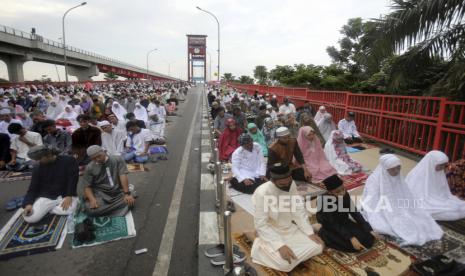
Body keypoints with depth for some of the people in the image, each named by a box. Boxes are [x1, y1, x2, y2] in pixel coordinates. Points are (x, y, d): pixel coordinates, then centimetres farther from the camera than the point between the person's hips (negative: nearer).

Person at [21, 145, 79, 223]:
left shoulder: (69, 161, -7)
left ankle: (45, 208, -4)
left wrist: (69, 196, -21)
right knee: (30, 218, -22)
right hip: (46, 196, 2)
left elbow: (72, 180, -10)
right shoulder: (37, 168, 2)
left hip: (65, 195, -1)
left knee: (68, 210, -34)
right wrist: (28, 204, -14)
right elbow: (33, 188, 4)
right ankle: (45, 208, 9)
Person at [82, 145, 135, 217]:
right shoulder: (89, 168, 0)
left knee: (130, 201, -26)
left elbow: (123, 176, -12)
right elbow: (87, 187, -1)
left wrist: (127, 193, -23)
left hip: (118, 192, 1)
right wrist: (92, 199, -21)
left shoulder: (118, 160, -3)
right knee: (91, 210, -29)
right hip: (100, 194, -1)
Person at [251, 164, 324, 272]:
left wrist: (310, 233, -8)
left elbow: (299, 211, 0)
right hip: (271, 233, -6)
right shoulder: (262, 193, -28)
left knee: (317, 246, -5)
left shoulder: (291, 184, -9)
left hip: (290, 229, 6)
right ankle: (261, 248, 1)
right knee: (285, 263, -25)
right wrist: (280, 245, -31)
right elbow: (261, 225, -25)